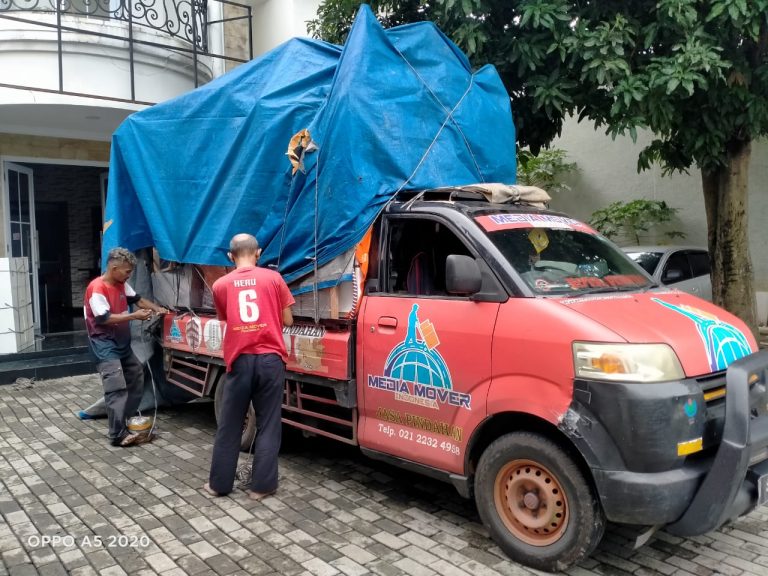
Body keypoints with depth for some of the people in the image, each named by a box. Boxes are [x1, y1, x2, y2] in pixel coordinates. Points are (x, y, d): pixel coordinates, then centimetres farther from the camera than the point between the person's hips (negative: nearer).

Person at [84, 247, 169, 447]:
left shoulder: (121, 284, 5)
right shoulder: (97, 288, -21)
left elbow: (137, 299, 17)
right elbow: (104, 318, -24)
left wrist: (156, 308, 1)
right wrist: (134, 316, -22)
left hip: (122, 341, 10)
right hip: (105, 344, -10)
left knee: (137, 374, 18)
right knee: (117, 387, -15)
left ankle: (128, 419, 27)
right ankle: (118, 435, -11)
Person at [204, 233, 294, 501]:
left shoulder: (220, 285, 4)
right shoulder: (273, 278, 0)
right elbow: (287, 320, 6)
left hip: (240, 361, 1)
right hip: (270, 359, -1)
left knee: (229, 426, 13)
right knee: (268, 425, 8)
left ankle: (219, 483, 24)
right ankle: (261, 485, 13)